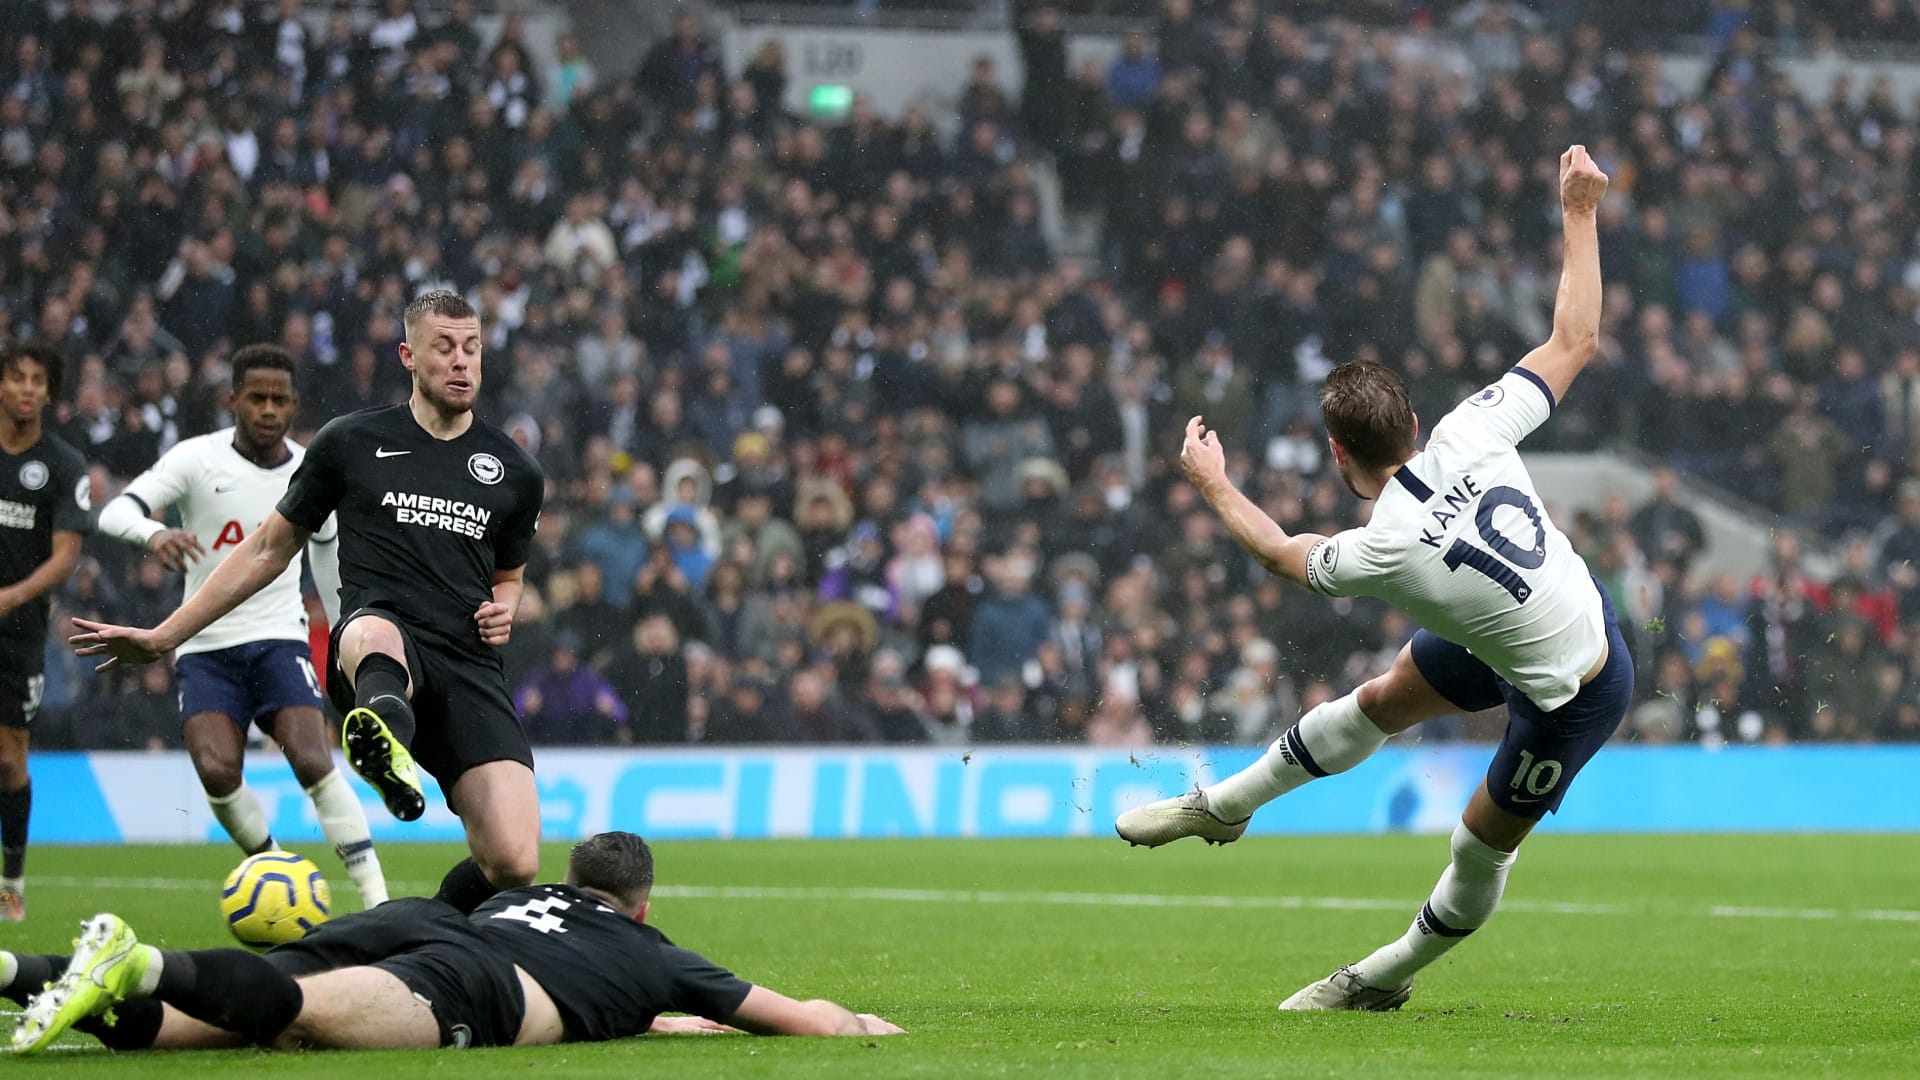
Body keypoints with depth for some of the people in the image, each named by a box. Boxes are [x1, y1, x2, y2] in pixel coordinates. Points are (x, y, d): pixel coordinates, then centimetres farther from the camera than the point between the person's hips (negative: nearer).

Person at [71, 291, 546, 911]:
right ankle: (386, 740, -81)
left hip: (470, 669, 3)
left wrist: (504, 609, 9)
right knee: (374, 632, -45)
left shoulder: (515, 472, 19)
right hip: (376, 645, -3)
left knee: (514, 864, -19)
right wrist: (161, 638, 20)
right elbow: (269, 549, 21)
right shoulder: (351, 443, 13)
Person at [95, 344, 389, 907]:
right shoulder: (198, 458, -6)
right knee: (216, 771, -20)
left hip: (278, 637, 1)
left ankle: (376, 898, -17)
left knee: (313, 761, -19)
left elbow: (326, 545, 22)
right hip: (204, 645, 0)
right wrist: (155, 533, -41)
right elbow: (116, 511, -17)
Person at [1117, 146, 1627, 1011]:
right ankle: (1223, 807, 40)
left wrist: (1213, 485, 7)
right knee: (1378, 703, 22)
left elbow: (1285, 556, -9)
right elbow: (1573, 340, -12)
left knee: (1484, 843, 15)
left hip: (1570, 696, -8)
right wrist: (1580, 215, -6)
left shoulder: (1380, 554, -33)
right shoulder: (1469, 436, -22)